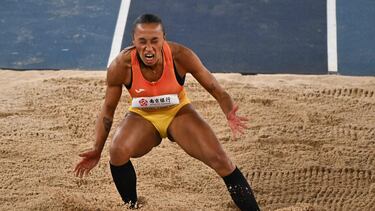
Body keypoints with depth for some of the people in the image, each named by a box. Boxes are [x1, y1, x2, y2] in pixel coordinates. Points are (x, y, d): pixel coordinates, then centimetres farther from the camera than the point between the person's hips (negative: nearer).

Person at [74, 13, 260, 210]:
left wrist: (229, 113, -36)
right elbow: (108, 109, -9)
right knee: (117, 152, -29)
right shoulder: (121, 66, -25)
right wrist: (97, 150, -12)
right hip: (142, 116, 0)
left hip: (179, 112, 0)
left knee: (220, 159, -14)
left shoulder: (180, 56, -26)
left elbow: (215, 88, -16)